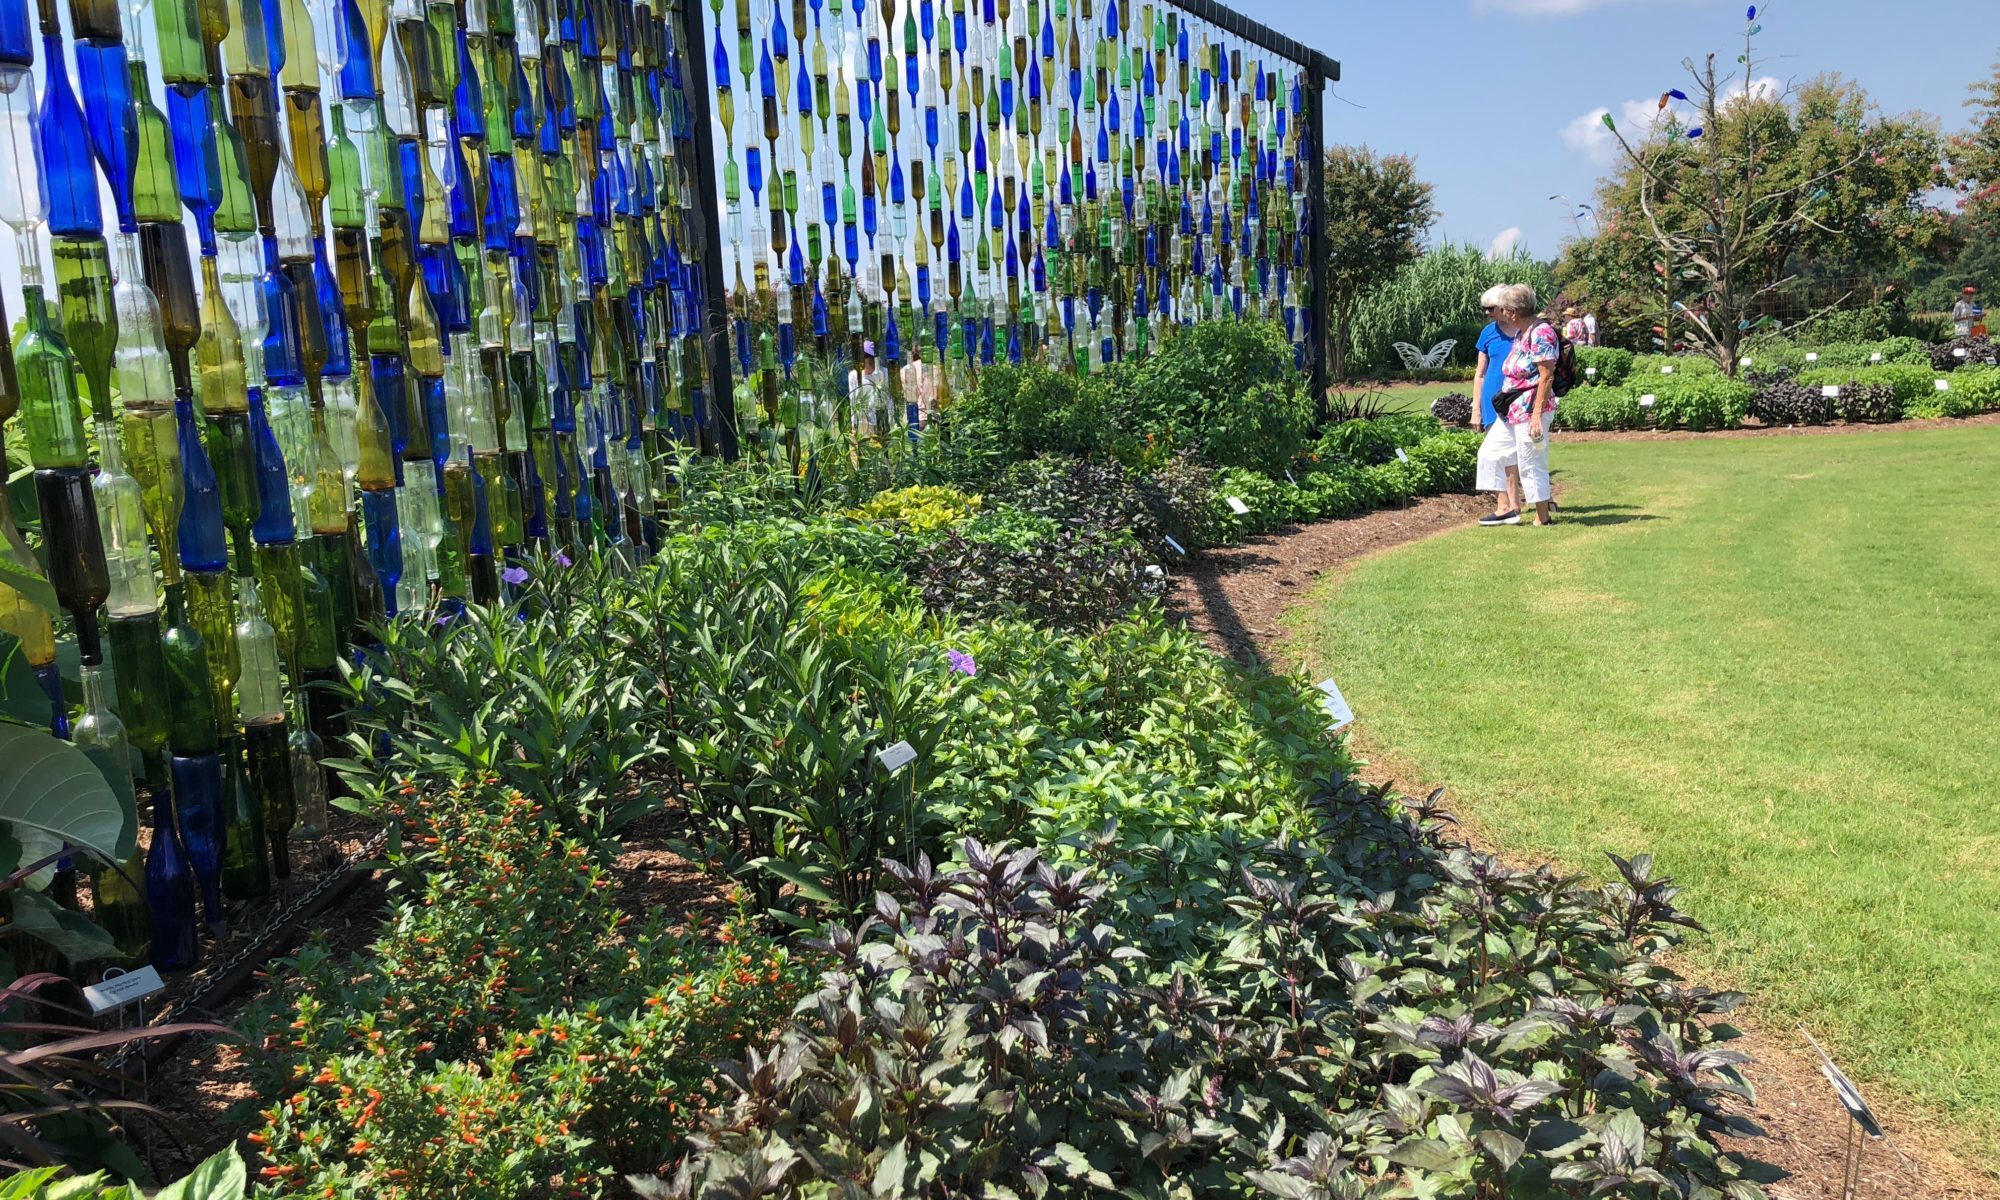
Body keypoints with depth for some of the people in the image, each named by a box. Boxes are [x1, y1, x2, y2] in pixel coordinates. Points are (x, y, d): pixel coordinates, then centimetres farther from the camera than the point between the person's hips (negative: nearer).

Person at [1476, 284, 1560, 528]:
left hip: (1531, 409, -10)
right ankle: (1507, 507, 16)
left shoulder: (1541, 332, -16)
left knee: (1531, 465, -2)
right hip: (1512, 408, 10)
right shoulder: (1520, 332, 12)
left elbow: (1547, 377, -20)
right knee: (1492, 451, 12)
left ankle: (1542, 519, 11)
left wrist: (1537, 414, -22)